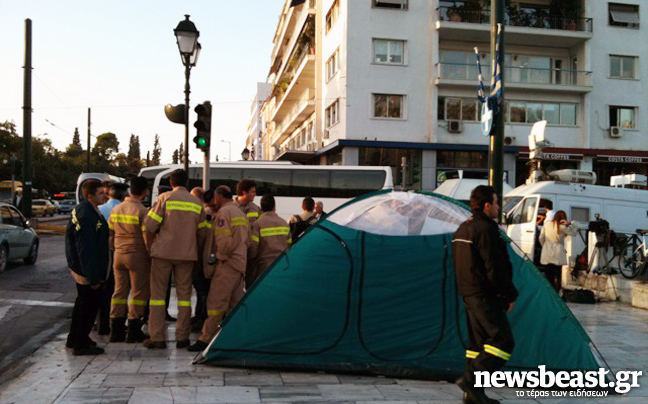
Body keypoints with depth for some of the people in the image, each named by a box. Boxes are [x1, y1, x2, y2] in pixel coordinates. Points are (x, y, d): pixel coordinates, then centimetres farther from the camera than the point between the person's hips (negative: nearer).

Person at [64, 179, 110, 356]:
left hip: (80, 268, 11)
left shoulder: (81, 210, 9)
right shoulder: (86, 217, -25)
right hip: (88, 270, -11)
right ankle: (80, 344, 11)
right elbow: (85, 249, -27)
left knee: (83, 302, 22)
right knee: (89, 305, 0)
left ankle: (74, 339, 36)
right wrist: (93, 277, -24)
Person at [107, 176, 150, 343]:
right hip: (137, 255, -6)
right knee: (138, 292, 3)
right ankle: (134, 331, 6)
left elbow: (110, 234, 14)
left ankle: (116, 330, 17)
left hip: (119, 255, 7)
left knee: (119, 291, 13)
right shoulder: (142, 211, -14)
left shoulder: (115, 210, 8)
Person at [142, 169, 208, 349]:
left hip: (163, 252, -2)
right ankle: (182, 337, 9)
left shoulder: (165, 198, -4)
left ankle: (157, 338, 4)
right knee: (184, 294, 9)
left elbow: (149, 225, -8)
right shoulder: (197, 203, 7)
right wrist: (196, 252, 20)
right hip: (187, 254, 3)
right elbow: (202, 232, 9)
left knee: (158, 294, 5)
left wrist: (150, 246, 7)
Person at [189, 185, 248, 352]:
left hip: (228, 263, -9)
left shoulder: (224, 211, -9)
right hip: (241, 262, 9)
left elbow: (223, 239, -18)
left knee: (216, 301, -9)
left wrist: (221, 255, -6)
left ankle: (206, 338, -10)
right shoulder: (241, 213, 20)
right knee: (235, 303, 11)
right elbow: (247, 239, 22)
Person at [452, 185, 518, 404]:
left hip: (469, 294, 10)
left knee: (478, 342, 12)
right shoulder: (485, 229, -16)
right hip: (486, 296, -10)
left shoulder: (461, 230, 15)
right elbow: (494, 268, -19)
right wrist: (510, 295, -8)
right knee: (503, 342, -6)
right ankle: (471, 379, -11)